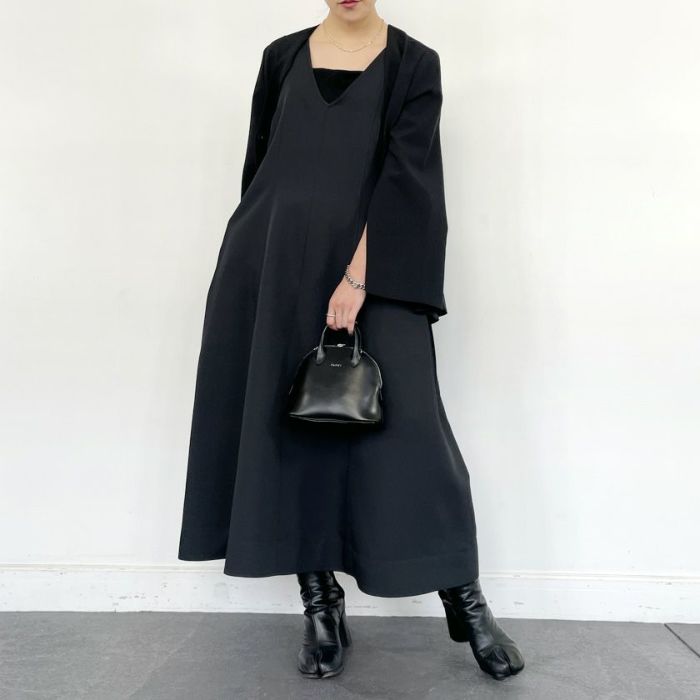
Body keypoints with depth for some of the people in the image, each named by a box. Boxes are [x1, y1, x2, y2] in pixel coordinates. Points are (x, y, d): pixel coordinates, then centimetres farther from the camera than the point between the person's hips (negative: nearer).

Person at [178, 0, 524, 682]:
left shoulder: (413, 63, 5)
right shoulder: (282, 57, 14)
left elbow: (403, 171, -8)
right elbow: (257, 163, 16)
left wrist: (360, 274, -18)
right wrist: (254, 259, 13)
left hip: (372, 268, -3)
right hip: (276, 265, 3)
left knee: (404, 421, -8)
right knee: (290, 422, 1)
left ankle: (465, 601, 6)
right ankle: (321, 602, 13)